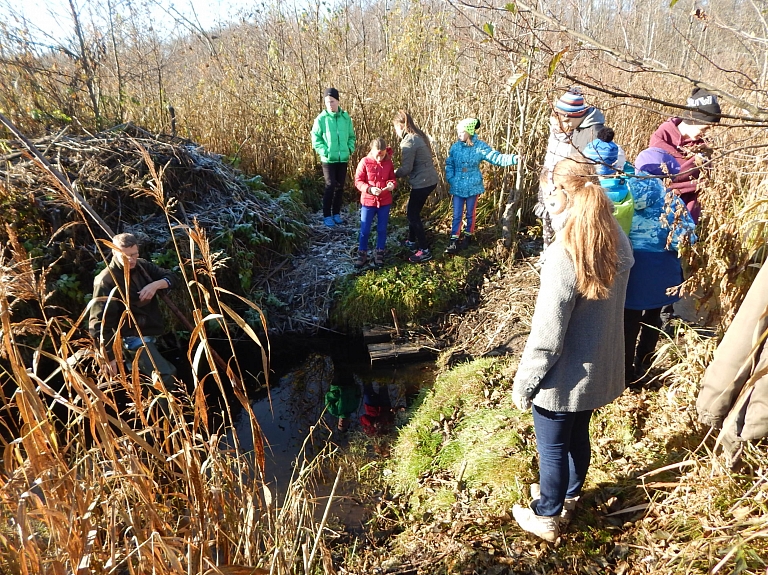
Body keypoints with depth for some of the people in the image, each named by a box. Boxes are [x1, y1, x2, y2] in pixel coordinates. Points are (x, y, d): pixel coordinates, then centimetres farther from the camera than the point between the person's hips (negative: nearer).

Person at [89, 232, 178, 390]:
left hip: (153, 333, 9)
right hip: (134, 339, -9)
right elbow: (99, 322, -22)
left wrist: (156, 284, -15)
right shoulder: (106, 281, -19)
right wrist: (110, 356, -23)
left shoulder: (141, 265, 2)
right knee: (166, 378, -23)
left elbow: (171, 277, 9)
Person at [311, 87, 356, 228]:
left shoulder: (346, 117, 2)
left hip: (343, 158, 3)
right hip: (328, 159, -3)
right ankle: (327, 216, 8)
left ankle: (336, 213, 24)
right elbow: (316, 138, -5)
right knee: (330, 187, -4)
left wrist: (350, 148, -2)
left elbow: (351, 136, 12)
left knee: (340, 187, 10)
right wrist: (324, 152, -15)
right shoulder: (321, 118, -7)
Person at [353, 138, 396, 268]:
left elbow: (392, 178, 9)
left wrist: (391, 184, -15)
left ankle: (379, 254, 24)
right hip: (368, 201, -2)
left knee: (382, 229, 10)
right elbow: (358, 181, -9)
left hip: (385, 202, 2)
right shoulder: (364, 162, -9)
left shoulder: (388, 162, -2)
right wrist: (369, 189, -24)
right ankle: (362, 254, 19)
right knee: (365, 230, 4)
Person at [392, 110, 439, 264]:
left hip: (422, 182, -9)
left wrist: (393, 173, -1)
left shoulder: (409, 141, -17)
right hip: (429, 180, 9)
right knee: (412, 211, 21)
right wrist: (398, 171, 11)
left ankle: (425, 251, 1)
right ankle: (412, 241, 34)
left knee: (412, 215, -1)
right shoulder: (418, 136, 12)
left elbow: (406, 168, -19)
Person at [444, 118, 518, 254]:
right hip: (457, 187, 2)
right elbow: (449, 164, 9)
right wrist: (450, 179, -5)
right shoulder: (455, 147, -2)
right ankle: (454, 242, 4)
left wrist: (514, 158, -26)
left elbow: (496, 158, -14)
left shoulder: (480, 146, -9)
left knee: (470, 214, 13)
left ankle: (468, 237, 31)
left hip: (472, 187, -2)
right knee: (457, 215, 2)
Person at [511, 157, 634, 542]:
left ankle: (546, 517, 37)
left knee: (552, 447, 15)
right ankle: (568, 496, 51)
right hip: (600, 367, 7)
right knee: (578, 435, 27)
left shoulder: (565, 253, -30)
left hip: (565, 376, -7)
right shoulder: (618, 242, -7)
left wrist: (523, 382, -11)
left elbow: (547, 334, -26)